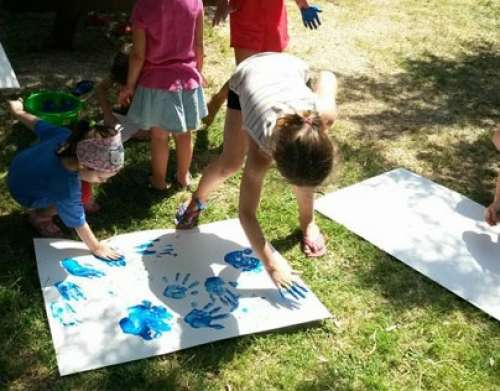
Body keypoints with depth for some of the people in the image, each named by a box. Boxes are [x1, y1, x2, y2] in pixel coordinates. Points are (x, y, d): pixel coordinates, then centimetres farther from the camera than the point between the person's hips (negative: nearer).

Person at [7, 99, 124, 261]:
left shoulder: (66, 136, -30)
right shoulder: (67, 190, -45)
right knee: (67, 203, -15)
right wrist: (96, 248, -15)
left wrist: (18, 112, 11)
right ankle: (37, 217, 10)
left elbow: (37, 124, -10)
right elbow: (78, 223, -30)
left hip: (21, 165, 6)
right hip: (24, 193, -6)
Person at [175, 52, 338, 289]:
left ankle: (308, 222, 17)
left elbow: (327, 76, -14)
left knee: (302, 170, -8)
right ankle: (197, 201, 29)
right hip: (247, 75, -2)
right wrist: (272, 266, -34)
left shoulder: (324, 114, -37)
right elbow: (246, 213, -32)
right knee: (230, 163, -1)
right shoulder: (262, 152, -41)